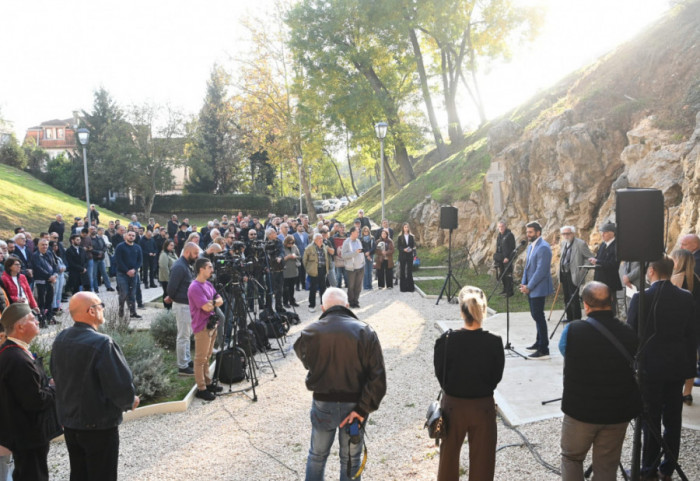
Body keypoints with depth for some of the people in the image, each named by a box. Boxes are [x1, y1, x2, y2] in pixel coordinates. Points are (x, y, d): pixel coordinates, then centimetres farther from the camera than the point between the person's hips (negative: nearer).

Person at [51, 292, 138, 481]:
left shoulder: (60, 339, -3)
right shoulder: (102, 343, -26)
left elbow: (57, 375, 11)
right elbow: (122, 384, -25)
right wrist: (130, 401, -4)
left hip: (68, 421, 7)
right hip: (98, 424, -7)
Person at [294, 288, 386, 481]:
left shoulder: (310, 332, -10)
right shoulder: (365, 331, -13)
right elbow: (377, 376, -17)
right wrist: (363, 408, -14)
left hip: (322, 404, 1)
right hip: (354, 405, -1)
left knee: (317, 456, 22)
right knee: (350, 460, 17)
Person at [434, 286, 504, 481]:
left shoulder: (445, 341, -18)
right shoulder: (494, 342, -17)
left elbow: (440, 375, -6)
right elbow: (496, 377, -4)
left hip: (453, 406, 0)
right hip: (483, 407, 0)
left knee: (449, 454, 21)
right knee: (482, 459, 17)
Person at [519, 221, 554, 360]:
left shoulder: (543, 248, -17)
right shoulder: (530, 246, 14)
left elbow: (541, 270, -21)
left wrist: (529, 286, -18)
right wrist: (523, 284, 7)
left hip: (538, 288, -9)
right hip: (530, 288, 9)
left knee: (538, 316, -8)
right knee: (536, 315, 17)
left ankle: (544, 350, -4)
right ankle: (540, 342, 30)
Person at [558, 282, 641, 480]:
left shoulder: (572, 331, -16)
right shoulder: (628, 334, -10)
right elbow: (632, 364, 6)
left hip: (580, 410, -2)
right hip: (618, 412, 2)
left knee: (571, 458, 19)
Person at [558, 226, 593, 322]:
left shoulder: (580, 243, -12)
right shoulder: (563, 243, 11)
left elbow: (590, 257, -11)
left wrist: (582, 271, -15)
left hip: (573, 275, -8)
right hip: (564, 274, 8)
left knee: (574, 299, -5)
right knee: (567, 298, 15)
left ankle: (576, 320, 4)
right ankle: (569, 318, 26)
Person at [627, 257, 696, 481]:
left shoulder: (641, 298, -15)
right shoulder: (687, 298, -2)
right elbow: (691, 335, 3)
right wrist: (690, 366, 13)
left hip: (650, 367, -4)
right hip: (678, 367, 4)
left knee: (650, 420, 6)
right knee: (673, 420, 14)